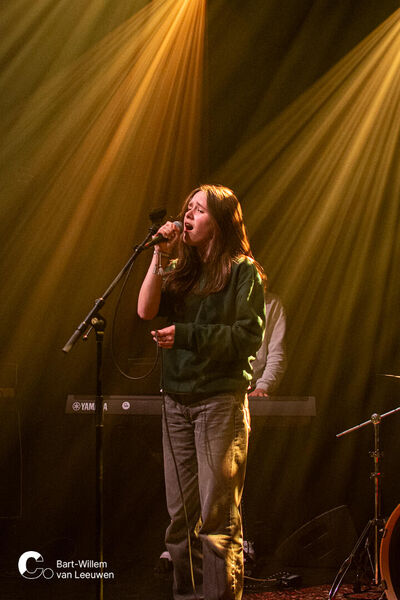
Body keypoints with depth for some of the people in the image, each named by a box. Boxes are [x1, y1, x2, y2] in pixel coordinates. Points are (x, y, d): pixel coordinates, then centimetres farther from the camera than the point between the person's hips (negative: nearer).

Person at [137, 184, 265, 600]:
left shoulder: (243, 271, 0)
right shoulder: (181, 269, 16)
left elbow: (247, 336, -9)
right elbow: (146, 310, 2)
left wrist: (186, 335, -14)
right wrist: (161, 257, -2)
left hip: (221, 398, -5)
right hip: (177, 401, 6)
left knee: (218, 515, -7)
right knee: (181, 515, 6)